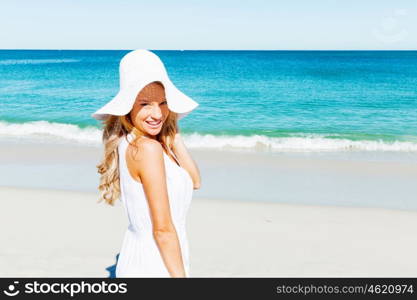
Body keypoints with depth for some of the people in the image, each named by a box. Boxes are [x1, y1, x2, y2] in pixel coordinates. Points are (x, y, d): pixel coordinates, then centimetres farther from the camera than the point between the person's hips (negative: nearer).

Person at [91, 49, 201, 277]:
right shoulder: (148, 149, -22)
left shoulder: (130, 144, 3)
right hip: (156, 266, -9)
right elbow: (162, 229, -21)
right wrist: (180, 276, -14)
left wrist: (172, 133, -2)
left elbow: (194, 181, 4)